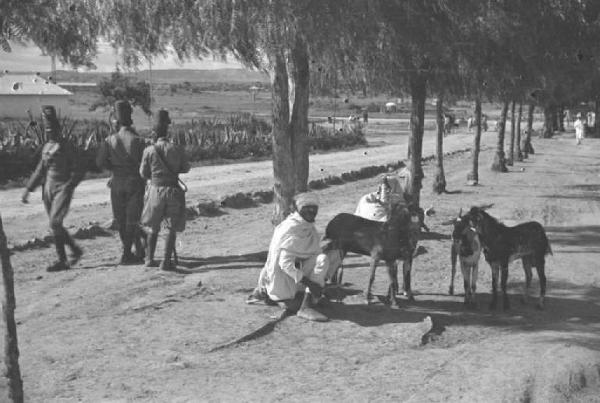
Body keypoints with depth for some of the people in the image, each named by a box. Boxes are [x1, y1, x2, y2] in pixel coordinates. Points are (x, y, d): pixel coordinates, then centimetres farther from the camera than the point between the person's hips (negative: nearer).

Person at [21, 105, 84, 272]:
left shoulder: (66, 147, -6)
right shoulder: (46, 147, 14)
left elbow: (78, 172, -9)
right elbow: (40, 170, 20)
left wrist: (68, 187, -20)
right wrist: (28, 189, 15)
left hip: (62, 190, -7)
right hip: (48, 190, 7)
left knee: (55, 223, -16)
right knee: (55, 226, 7)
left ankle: (62, 261, -7)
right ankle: (75, 250, 19)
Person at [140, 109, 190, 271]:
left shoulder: (149, 150, -8)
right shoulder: (176, 149, -6)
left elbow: (143, 173, 0)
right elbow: (186, 168, 6)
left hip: (155, 189, 1)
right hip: (173, 190, -1)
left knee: (153, 227, 17)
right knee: (172, 228, 7)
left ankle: (149, 259, 18)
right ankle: (166, 261, -1)